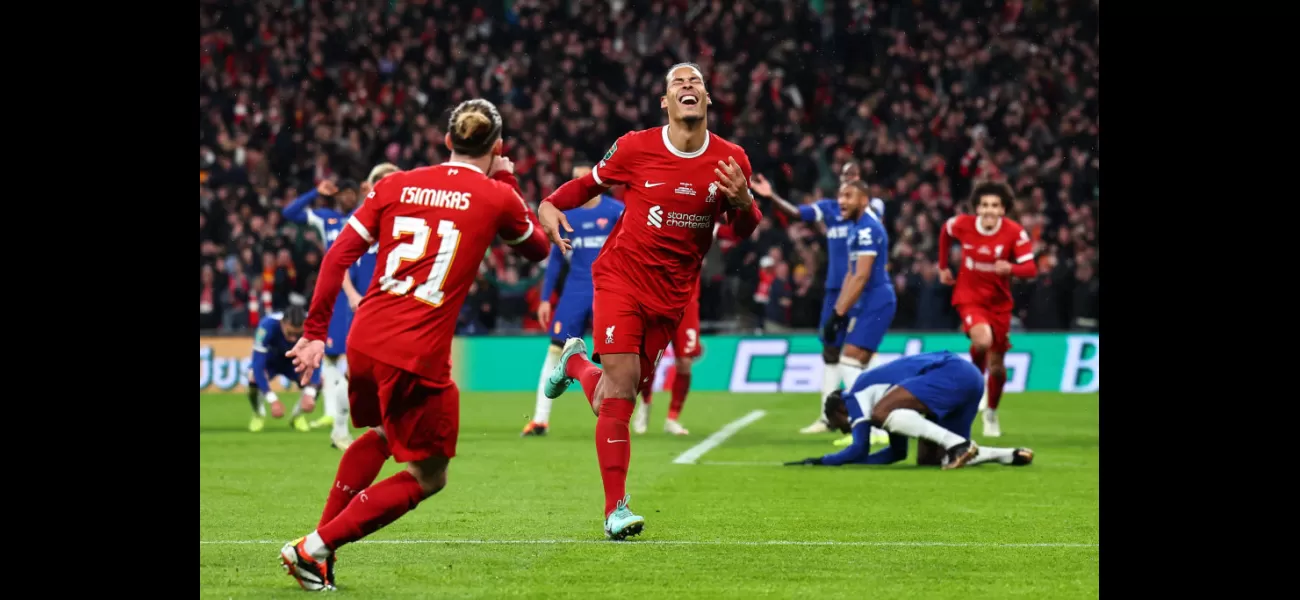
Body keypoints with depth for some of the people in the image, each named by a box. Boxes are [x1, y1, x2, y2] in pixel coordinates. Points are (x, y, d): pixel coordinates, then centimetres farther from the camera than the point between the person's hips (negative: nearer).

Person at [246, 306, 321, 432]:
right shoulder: (267, 326, -39)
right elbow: (258, 365, -38)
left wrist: (309, 394, -42)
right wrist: (273, 400, -44)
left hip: (295, 360, 2)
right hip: (270, 359, -2)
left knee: (318, 381, -25)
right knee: (253, 379, -32)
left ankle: (297, 415, 6)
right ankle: (259, 415, 1)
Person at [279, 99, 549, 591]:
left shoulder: (396, 185, 8)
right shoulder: (496, 197, 0)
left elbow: (339, 255, 4)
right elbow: (538, 249, 19)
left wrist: (315, 331, 8)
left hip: (364, 343, 5)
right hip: (419, 356, -5)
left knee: (379, 435, 33)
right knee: (428, 477, 11)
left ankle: (320, 542, 28)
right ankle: (315, 547, 1)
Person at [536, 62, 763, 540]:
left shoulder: (731, 161, -2)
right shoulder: (635, 148, -7)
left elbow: (745, 231, 8)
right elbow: (590, 183, 9)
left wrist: (741, 202, -14)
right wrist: (549, 205, -9)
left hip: (673, 294, 3)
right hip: (622, 278, -3)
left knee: (611, 402, 7)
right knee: (621, 389, -14)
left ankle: (576, 364, 42)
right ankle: (615, 509, -8)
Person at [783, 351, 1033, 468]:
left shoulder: (858, 395, 3)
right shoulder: (892, 402, 29)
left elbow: (859, 449, -4)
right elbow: (897, 453, 30)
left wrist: (822, 461, 9)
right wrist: (844, 460, 27)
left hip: (952, 373, -10)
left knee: (882, 412, -18)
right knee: (927, 459, 9)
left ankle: (957, 444, -24)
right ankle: (1011, 456, 4)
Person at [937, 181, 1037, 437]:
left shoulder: (1015, 233, -16)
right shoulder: (962, 224, -12)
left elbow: (1031, 269, -20)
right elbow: (945, 233, 12)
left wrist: (1011, 268, -40)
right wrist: (943, 267, 15)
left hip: (999, 303, 1)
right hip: (969, 298, -1)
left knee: (997, 365, 9)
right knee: (982, 339, -32)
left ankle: (991, 413, 34)